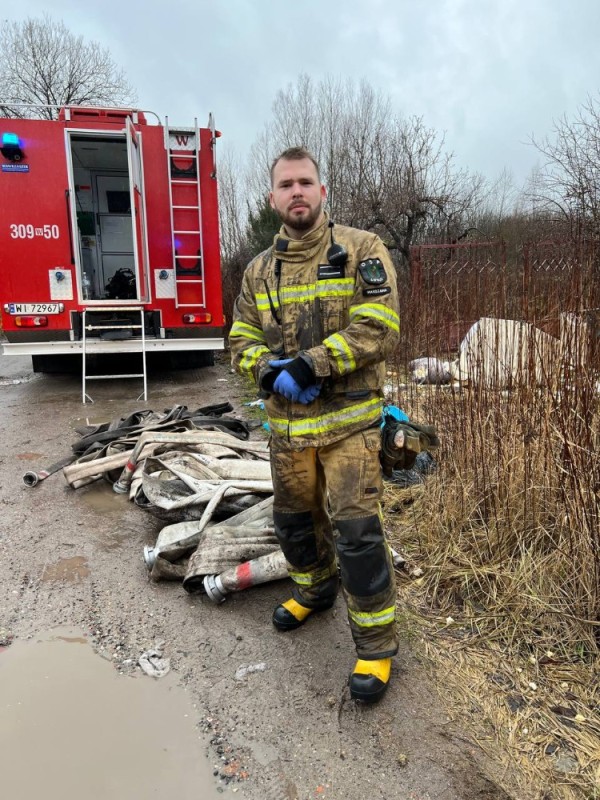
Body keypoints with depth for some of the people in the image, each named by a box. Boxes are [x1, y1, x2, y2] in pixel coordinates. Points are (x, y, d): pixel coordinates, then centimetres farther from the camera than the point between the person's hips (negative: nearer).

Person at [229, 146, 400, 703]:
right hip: (287, 423, 5)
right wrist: (271, 371, -13)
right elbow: (242, 343, 9)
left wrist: (307, 365, -21)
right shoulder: (259, 271, 9)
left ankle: (376, 642, 13)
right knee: (294, 520, 19)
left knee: (356, 530, -6)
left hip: (348, 420, -5)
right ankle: (314, 588, 47)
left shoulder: (360, 250, -5)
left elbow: (378, 328, -16)